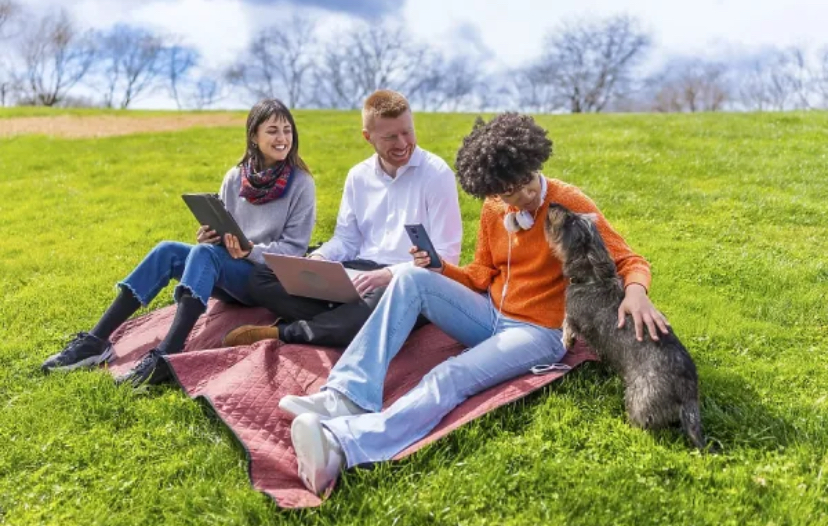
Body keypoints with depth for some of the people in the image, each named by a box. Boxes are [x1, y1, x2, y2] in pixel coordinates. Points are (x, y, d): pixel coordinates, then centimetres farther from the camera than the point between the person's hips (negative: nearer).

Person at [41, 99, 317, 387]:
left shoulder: (301, 183, -7)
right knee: (167, 251, -19)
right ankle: (96, 340, -18)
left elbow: (295, 248, -10)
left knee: (204, 254, -31)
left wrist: (250, 251, -26)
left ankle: (165, 356, -43)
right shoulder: (235, 178, 5)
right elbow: (223, 231, 10)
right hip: (229, 272, 5)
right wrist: (209, 237, -14)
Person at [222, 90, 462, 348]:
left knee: (381, 304, -43)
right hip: (361, 272, 6)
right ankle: (339, 321, -26)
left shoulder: (436, 173, -7)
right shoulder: (358, 175, 10)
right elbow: (346, 240, 14)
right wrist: (317, 258, -10)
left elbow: (445, 257, -11)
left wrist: (388, 274, -26)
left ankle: (284, 333, -21)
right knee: (262, 277, -5)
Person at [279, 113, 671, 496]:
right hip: (492, 316, 6)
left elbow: (628, 261, -12)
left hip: (539, 333, -6)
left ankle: (341, 445, -52)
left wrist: (635, 292, -36)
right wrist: (441, 269, -8)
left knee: (450, 378, -33)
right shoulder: (492, 209, 4)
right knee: (412, 279, -17)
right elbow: (482, 276, 12)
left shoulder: (569, 203, -12)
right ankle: (349, 397, -29)